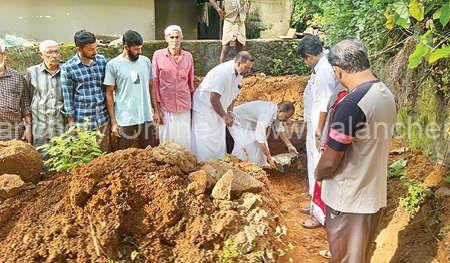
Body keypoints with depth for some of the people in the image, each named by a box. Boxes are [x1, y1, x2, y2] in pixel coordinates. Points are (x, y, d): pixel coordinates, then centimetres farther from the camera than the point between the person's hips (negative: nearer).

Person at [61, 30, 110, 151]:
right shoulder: (68, 68, -6)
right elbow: (67, 97, -3)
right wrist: (71, 123, -3)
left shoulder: (102, 60, 5)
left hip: (103, 120, 3)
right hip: (82, 123, -3)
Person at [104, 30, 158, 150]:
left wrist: (156, 111, 9)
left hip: (146, 117, 3)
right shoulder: (113, 65, -6)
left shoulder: (146, 61, 5)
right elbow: (109, 94, -4)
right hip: (124, 120, -3)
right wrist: (113, 121, -7)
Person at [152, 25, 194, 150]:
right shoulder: (158, 55, -1)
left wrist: (193, 105, 14)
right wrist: (156, 108, -4)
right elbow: (155, 82, 0)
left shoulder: (188, 56, 5)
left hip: (184, 106, 2)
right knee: (166, 139, 4)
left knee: (184, 139, 7)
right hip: (165, 105, -2)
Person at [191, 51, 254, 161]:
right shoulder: (222, 72, -28)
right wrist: (225, 116, -17)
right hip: (204, 108, -8)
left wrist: (229, 113, 5)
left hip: (218, 111, 9)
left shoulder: (238, 74, 0)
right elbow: (214, 98, -27)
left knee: (219, 142, 12)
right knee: (205, 142, -5)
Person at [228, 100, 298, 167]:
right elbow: (259, 139, -41)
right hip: (237, 122, -9)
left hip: (249, 124, 9)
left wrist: (289, 145, 3)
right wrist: (269, 158, -35)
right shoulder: (266, 115, -40)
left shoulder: (276, 112, -13)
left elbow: (280, 130, 5)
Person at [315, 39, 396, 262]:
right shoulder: (386, 94, 0)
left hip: (349, 199, -8)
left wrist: (318, 175, -2)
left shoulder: (351, 105, -28)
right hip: (374, 194, 8)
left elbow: (330, 162, -22)